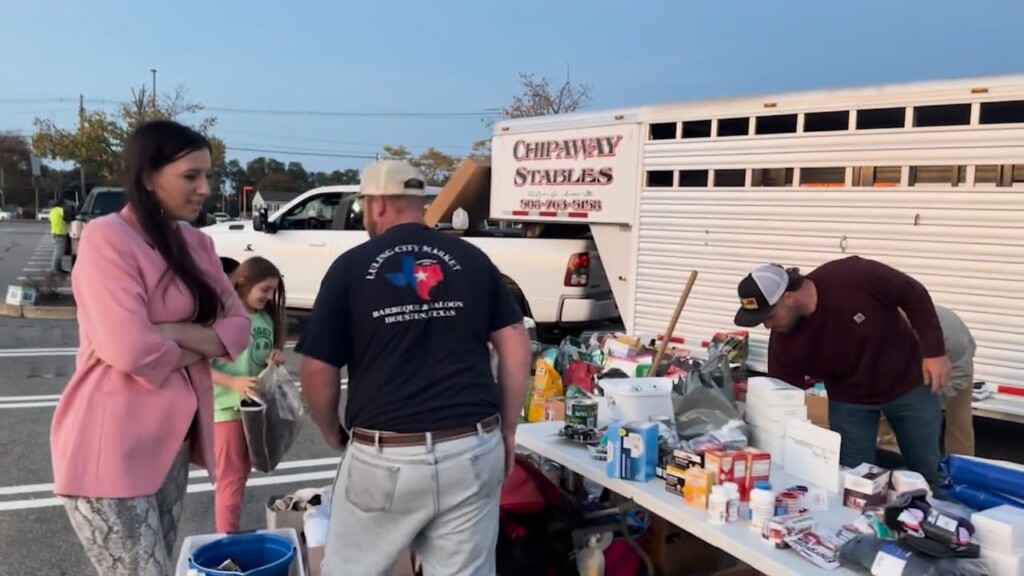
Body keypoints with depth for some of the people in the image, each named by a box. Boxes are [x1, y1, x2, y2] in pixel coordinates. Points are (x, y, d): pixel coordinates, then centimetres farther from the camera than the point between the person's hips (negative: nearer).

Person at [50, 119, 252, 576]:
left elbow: (239, 328, 1)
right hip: (112, 448, -7)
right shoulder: (106, 238, -14)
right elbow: (131, 350, -24)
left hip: (169, 439, 7)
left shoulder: (196, 244, 8)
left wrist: (173, 333, -15)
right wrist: (200, 344, -7)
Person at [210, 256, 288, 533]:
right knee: (230, 477, 1)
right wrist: (234, 382, -31)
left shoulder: (267, 318, 5)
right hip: (228, 408, -7)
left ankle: (235, 534, 31)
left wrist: (276, 358, -6)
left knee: (243, 473, 18)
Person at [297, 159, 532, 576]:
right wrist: (507, 432, 11)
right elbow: (516, 347, 4)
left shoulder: (352, 266, -1)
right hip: (473, 449, 3)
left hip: (386, 456, -2)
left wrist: (333, 434, 16)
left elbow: (317, 371, -1)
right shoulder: (472, 259, 7)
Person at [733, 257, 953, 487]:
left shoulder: (855, 276, -34)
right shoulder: (784, 343, -23)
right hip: (849, 399, 1)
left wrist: (934, 351, -18)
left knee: (929, 469, 13)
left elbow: (915, 295, -18)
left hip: (908, 383, -1)